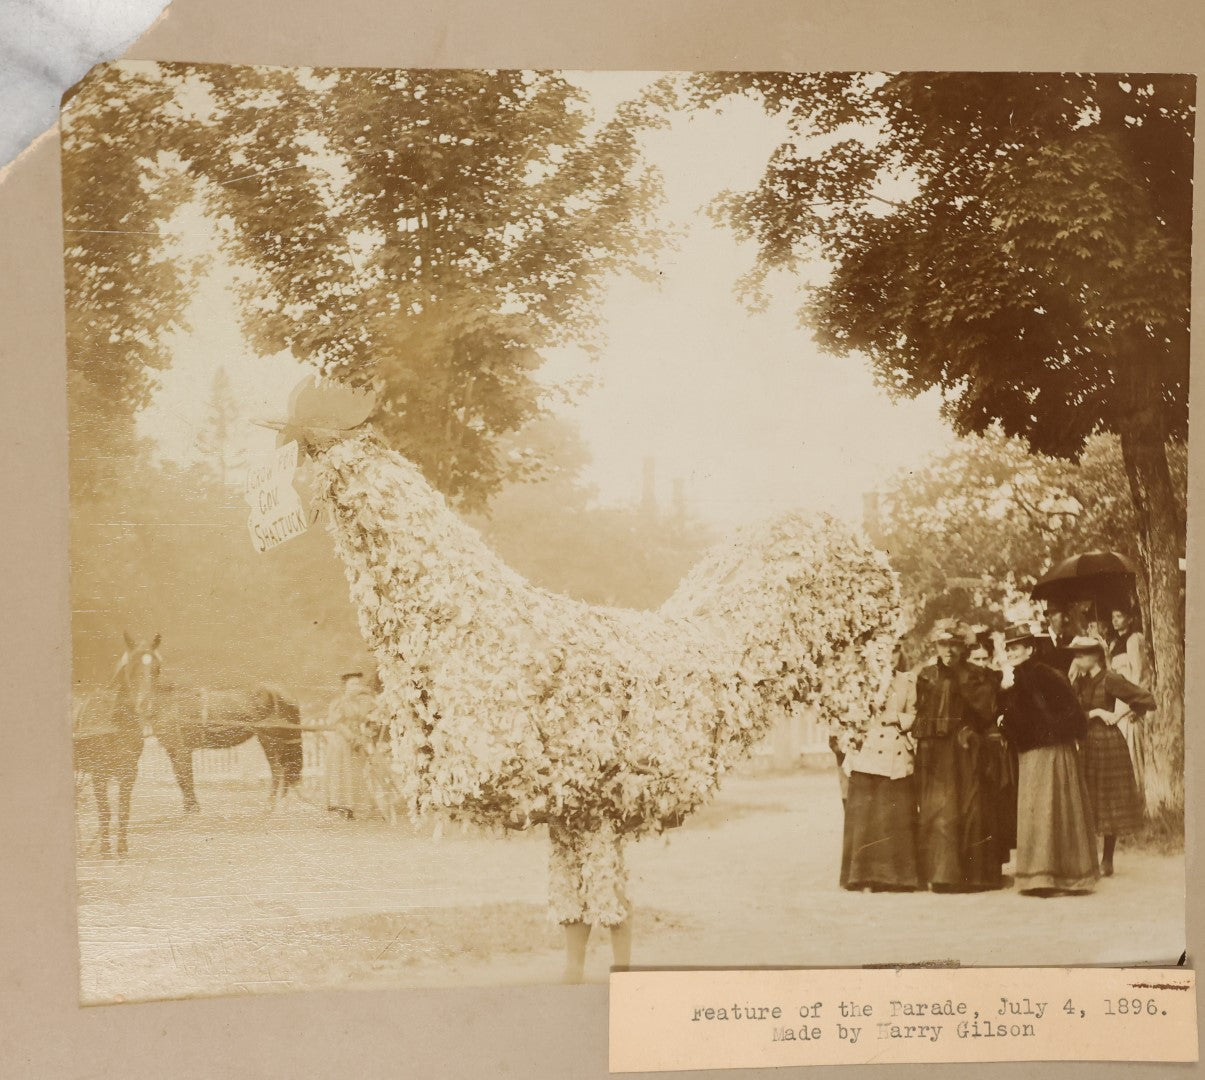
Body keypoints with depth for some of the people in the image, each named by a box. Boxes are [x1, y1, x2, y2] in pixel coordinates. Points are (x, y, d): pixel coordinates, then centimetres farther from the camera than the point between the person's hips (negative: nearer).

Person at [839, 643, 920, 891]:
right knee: (865, 815, -3)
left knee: (898, 815, 1)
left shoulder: (908, 681, 11)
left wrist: (895, 718, -7)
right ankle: (867, 877, 2)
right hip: (869, 753, -2)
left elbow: (914, 717, 11)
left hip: (897, 757, 2)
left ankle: (900, 877, 7)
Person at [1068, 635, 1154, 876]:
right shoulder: (1080, 682, 8)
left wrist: (1119, 714, -7)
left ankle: (1107, 861, 7)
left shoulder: (1110, 680, -11)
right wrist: (1096, 712, -11)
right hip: (1086, 745, 6)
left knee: (1110, 803, 1)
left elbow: (1147, 700, -13)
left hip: (1108, 744, -6)